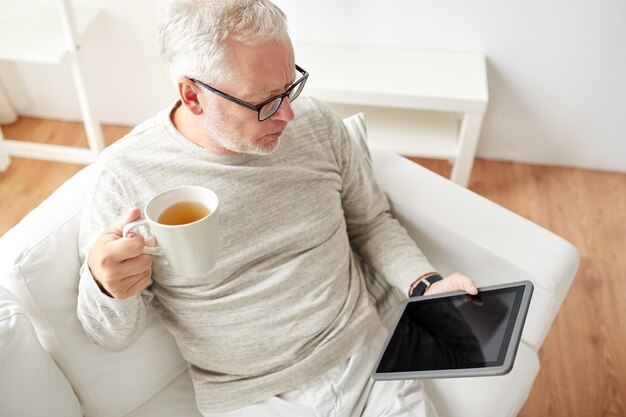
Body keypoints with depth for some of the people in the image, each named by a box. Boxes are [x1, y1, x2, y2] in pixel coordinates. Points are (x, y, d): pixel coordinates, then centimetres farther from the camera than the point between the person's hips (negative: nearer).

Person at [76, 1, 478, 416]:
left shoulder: (317, 122, -5)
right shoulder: (126, 176, -15)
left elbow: (371, 221, 8)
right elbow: (113, 333, -4)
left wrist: (425, 285, -9)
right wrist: (106, 288, -27)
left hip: (364, 356, 3)